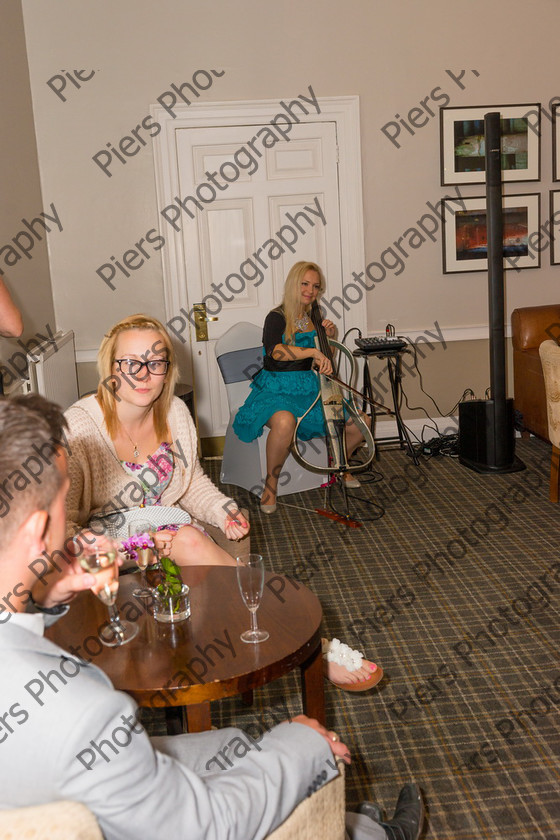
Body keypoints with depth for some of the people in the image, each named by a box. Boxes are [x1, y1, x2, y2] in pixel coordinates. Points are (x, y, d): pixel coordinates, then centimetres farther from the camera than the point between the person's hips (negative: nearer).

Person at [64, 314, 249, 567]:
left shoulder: (176, 412, -2)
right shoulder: (77, 430, -20)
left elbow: (193, 482, 15)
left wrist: (223, 512, -4)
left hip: (166, 528, 5)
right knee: (189, 541, -28)